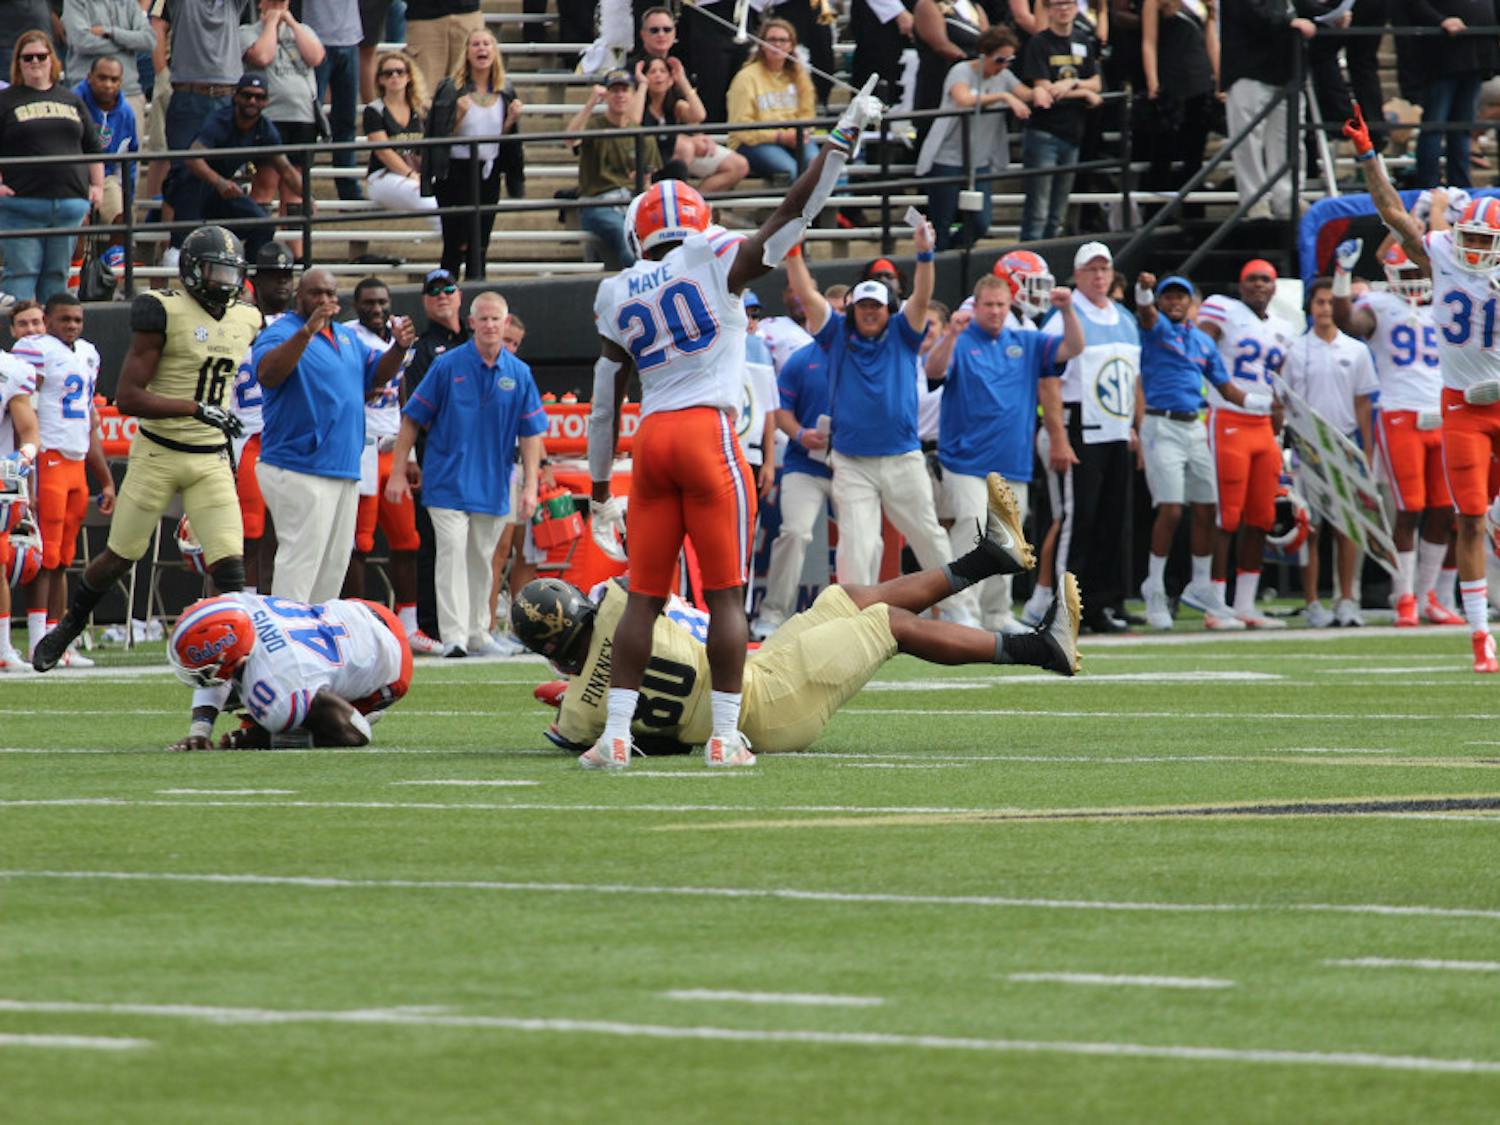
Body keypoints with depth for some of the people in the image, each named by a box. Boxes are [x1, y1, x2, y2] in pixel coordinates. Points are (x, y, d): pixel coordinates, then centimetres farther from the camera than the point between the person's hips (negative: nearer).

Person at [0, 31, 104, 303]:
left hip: (69, 201, 4)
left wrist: (97, 185, 12)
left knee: (58, 274, 7)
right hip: (22, 204, -4)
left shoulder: (71, 100, 16)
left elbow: (94, 148, 21)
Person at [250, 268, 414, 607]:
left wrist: (400, 348, 6)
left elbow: (375, 375, 26)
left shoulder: (346, 337, 17)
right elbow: (268, 374, -29)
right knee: (299, 564, -13)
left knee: (334, 564, 13)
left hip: (344, 470, 9)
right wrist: (307, 331, -40)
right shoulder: (281, 334, -10)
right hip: (299, 473, -9)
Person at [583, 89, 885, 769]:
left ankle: (615, 735, 0)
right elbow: (795, 213, -1)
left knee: (645, 597, 6)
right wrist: (846, 134, 5)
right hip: (708, 433, -4)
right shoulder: (717, 263, 0)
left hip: (651, 440, 4)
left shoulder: (619, 297, 12)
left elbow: (605, 406, 14)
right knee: (725, 596, 1)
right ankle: (724, 736, -1)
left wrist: (601, 493, 21)